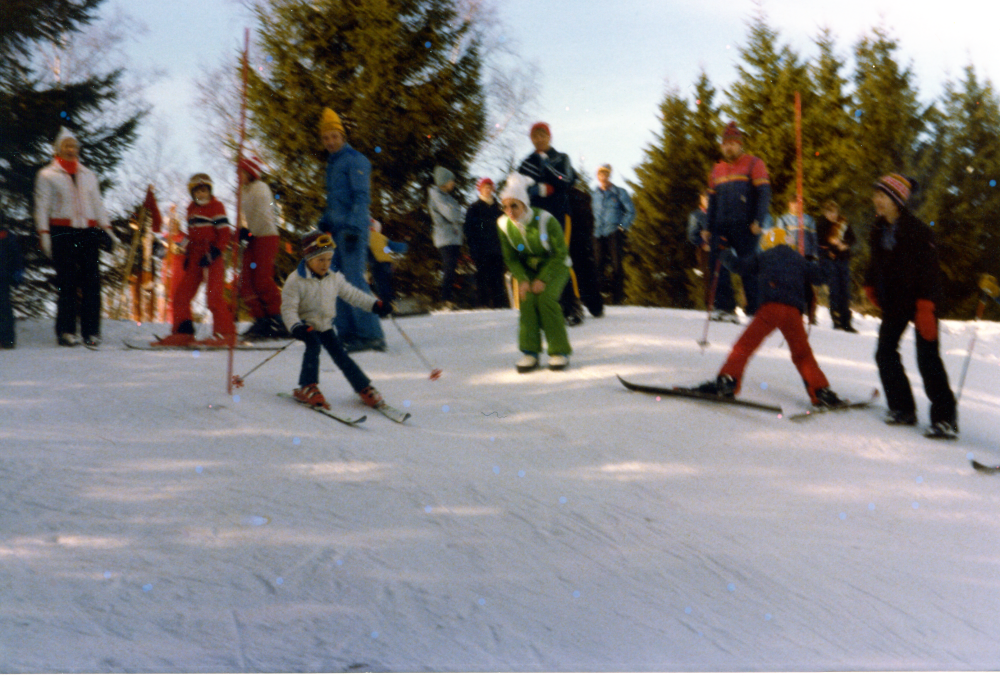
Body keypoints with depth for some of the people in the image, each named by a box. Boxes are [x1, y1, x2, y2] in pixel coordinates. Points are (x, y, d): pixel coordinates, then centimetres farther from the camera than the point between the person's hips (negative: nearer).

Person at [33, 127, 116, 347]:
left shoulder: (88, 175, 20)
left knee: (91, 280, -5)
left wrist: (106, 229, 11)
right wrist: (43, 234, -4)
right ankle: (66, 330, -1)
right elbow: (42, 207, 5)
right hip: (61, 232, -3)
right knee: (66, 281, -7)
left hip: (88, 232, 3)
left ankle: (91, 330, -3)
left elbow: (98, 204, 21)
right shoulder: (47, 175, 9)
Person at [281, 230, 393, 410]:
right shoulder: (296, 280, -15)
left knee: (340, 355, -1)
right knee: (314, 346, -30)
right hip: (307, 326, -4)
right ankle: (307, 388, -22)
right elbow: (288, 308, -18)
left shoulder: (334, 279, 1)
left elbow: (352, 294, 11)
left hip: (326, 326, 4)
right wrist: (296, 327, -34)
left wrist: (375, 305, 3)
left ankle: (364, 388, 8)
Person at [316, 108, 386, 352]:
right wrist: (324, 224, 20)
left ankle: (371, 335, -13)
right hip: (338, 229, 9)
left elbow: (362, 197, -13)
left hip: (353, 230, -9)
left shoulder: (355, 160, -6)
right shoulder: (332, 164, 21)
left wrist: (353, 228, -21)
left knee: (354, 279, -14)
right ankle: (347, 333, 12)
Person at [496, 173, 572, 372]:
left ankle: (559, 351, -16)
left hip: (555, 266, -3)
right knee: (527, 297, -24)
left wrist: (543, 279, -24)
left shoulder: (545, 220, -25)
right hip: (528, 268, 3)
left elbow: (560, 253, -17)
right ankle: (529, 352, -15)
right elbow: (510, 258, -1)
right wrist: (522, 280, -18)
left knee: (546, 297, -27)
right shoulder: (504, 225, -14)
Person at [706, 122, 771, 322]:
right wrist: (708, 227, 15)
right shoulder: (717, 170, 20)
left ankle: (755, 310, 1)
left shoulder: (753, 164, 5)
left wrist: (758, 221, -14)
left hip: (744, 226, -5)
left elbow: (764, 193, -3)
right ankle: (725, 308, 0)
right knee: (717, 263, -5)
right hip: (722, 227, 5)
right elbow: (712, 199, 24)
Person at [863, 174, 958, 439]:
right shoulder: (880, 229, 6)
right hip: (894, 302, 8)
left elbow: (929, 268, -19)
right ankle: (902, 409, 16)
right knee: (885, 353, 5)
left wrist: (925, 307, -23)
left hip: (919, 301, -7)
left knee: (928, 359, -9)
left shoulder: (917, 230, -16)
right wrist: (871, 286, 12)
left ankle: (945, 418, -4)